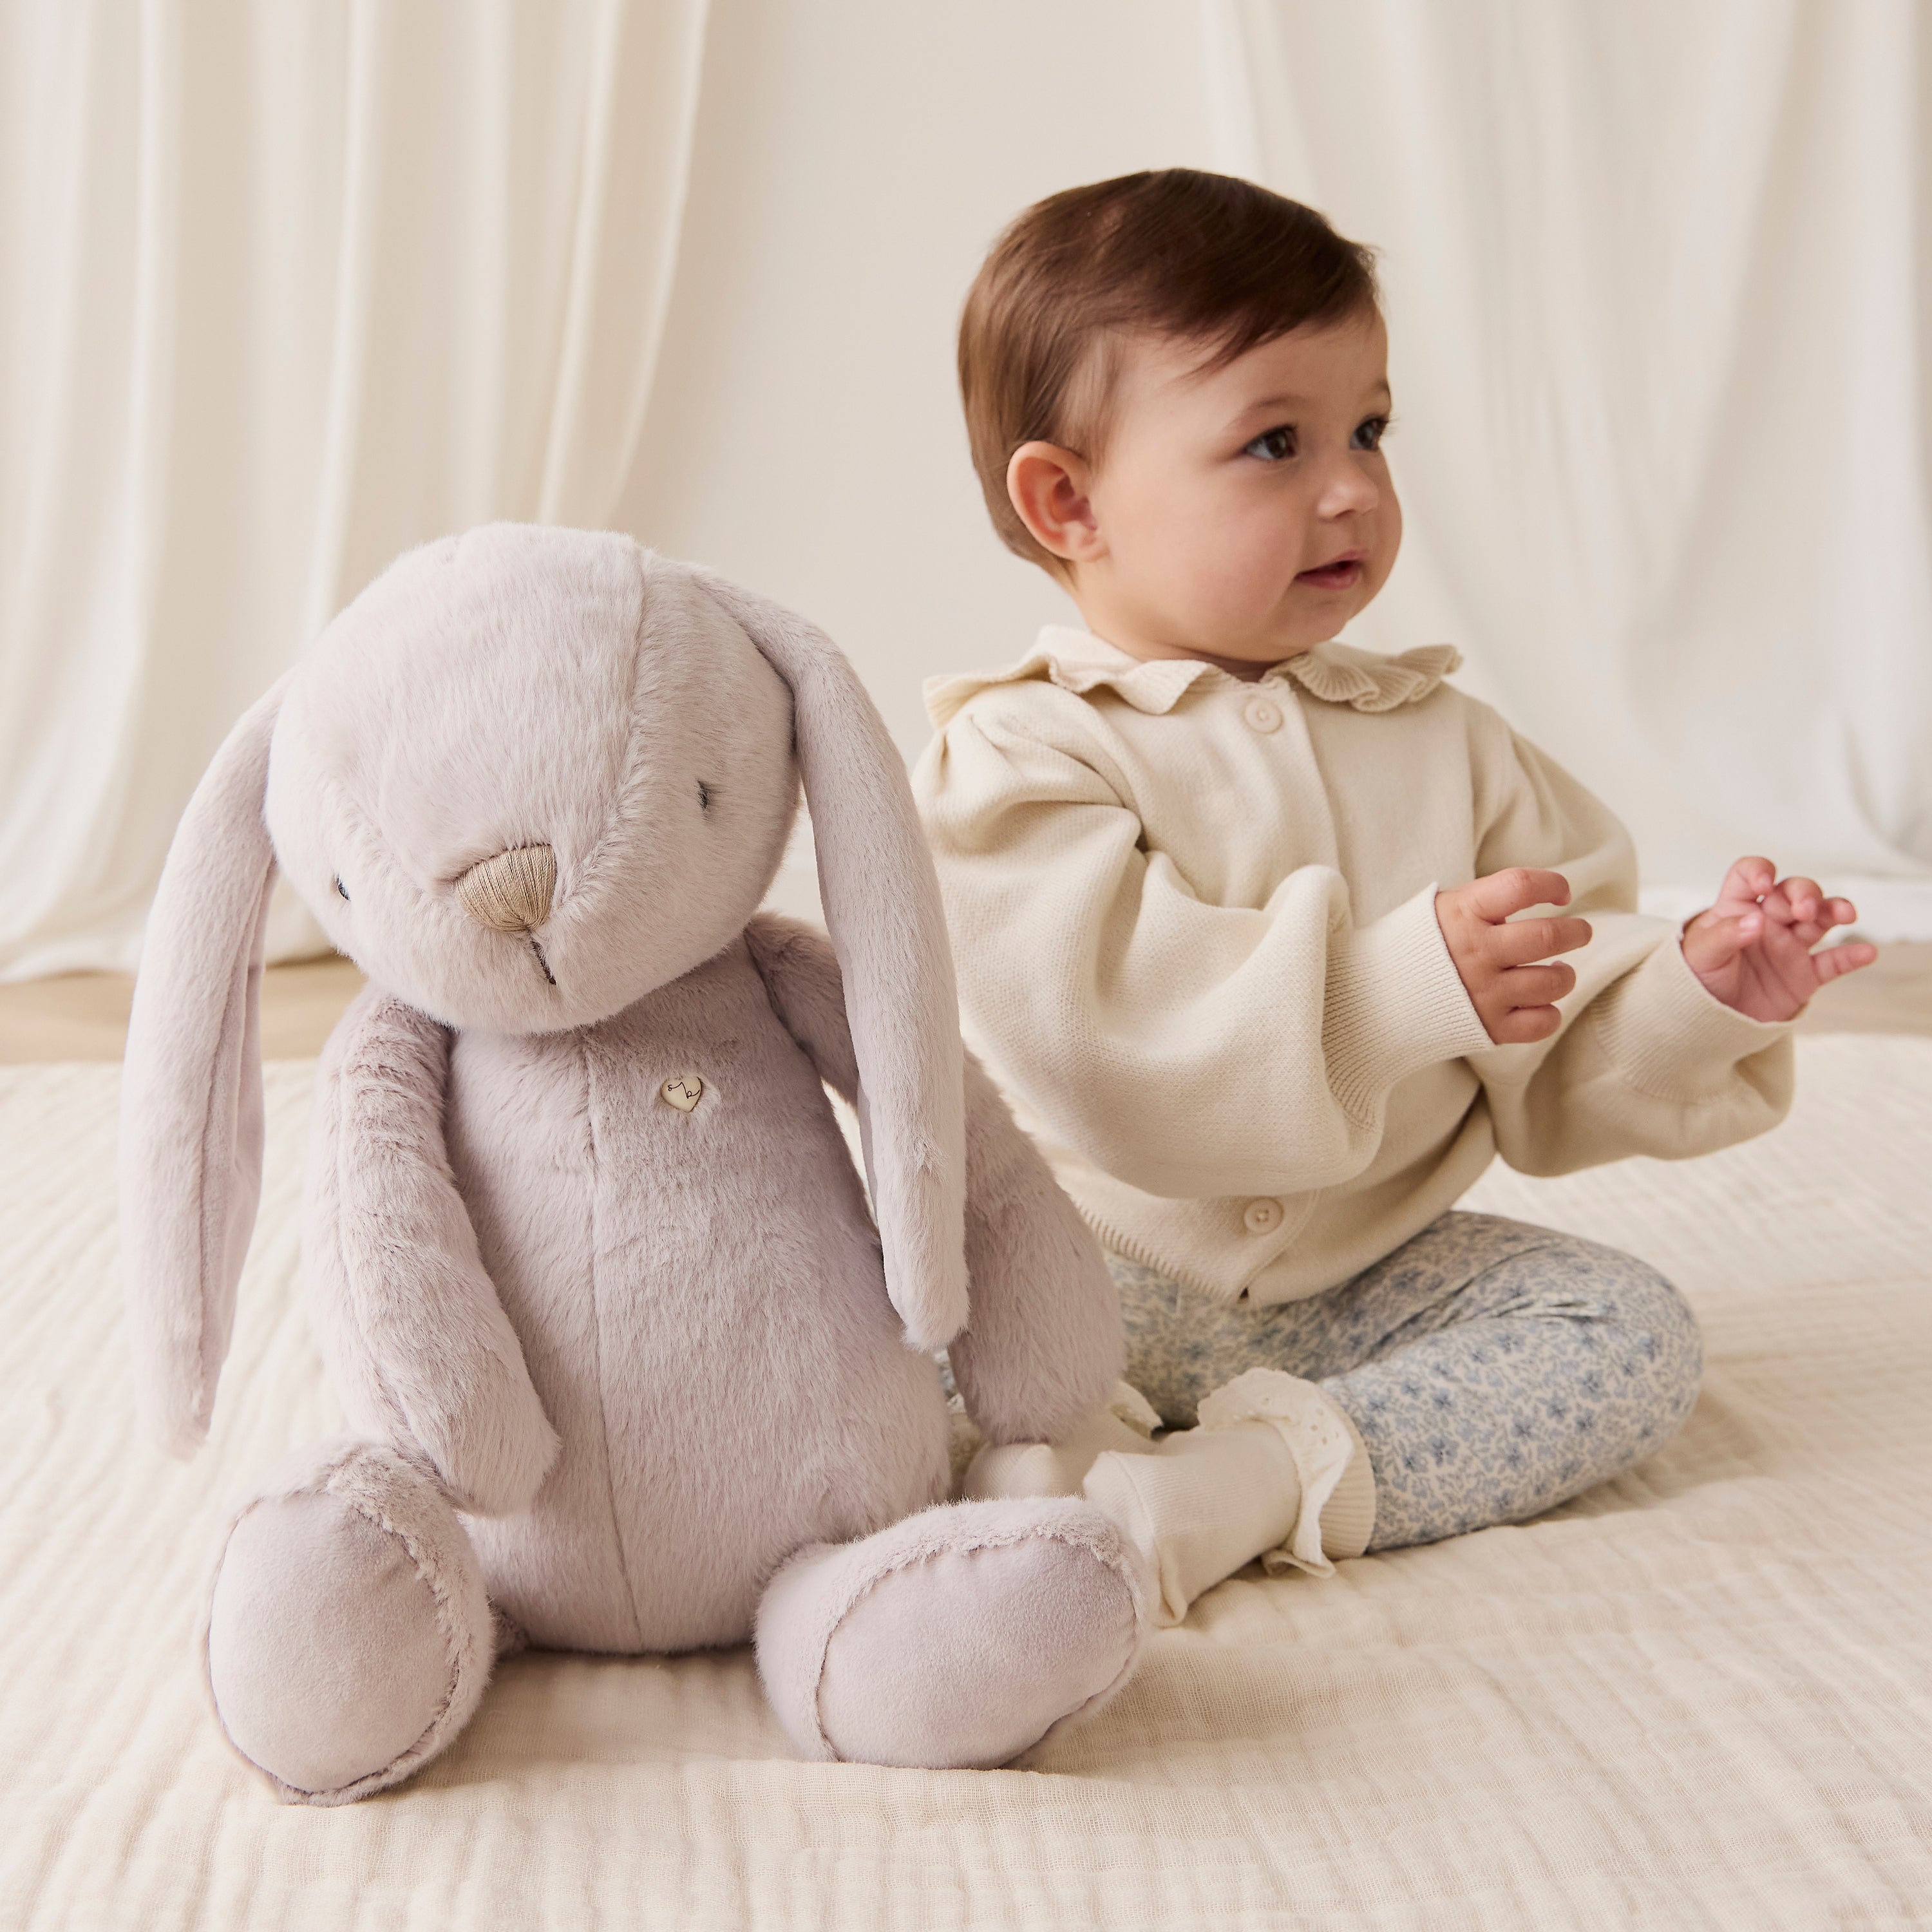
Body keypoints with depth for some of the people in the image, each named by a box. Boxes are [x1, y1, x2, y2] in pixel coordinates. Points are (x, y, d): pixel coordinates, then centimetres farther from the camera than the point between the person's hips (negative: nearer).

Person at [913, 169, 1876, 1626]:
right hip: (1096, 1277, -4)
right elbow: (1100, 1038, -24)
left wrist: (1701, 998, -13)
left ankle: (1256, 1479, -23)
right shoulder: (1022, 757, -7)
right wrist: (1410, 984, -30)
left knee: (1636, 1332, -15)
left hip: (1369, 1278, 5)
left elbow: (1563, 1058, 9)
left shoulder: (1443, 742, 9)